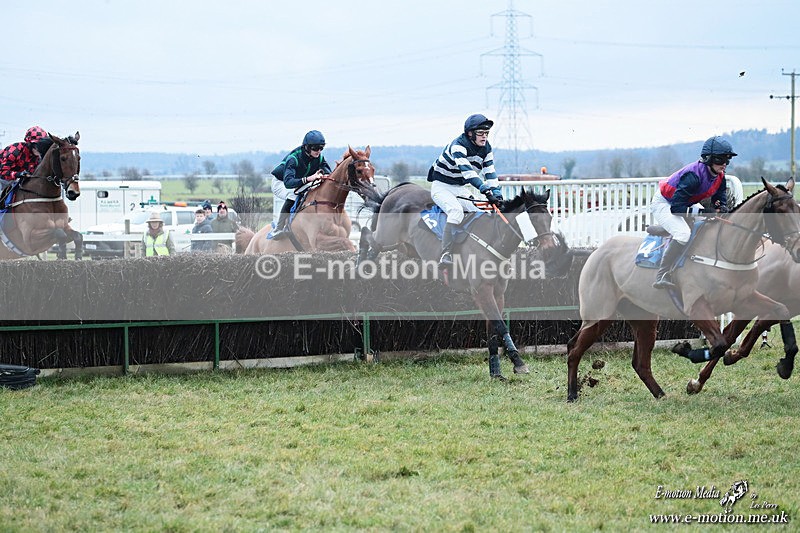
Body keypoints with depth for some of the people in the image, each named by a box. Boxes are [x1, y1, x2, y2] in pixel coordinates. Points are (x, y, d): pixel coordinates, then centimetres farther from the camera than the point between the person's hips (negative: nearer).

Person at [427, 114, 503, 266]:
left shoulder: (486, 148, -1)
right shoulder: (458, 145, -25)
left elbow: (490, 172, -6)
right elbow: (467, 171, -38)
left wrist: (496, 192, -24)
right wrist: (486, 191, -48)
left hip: (460, 189, 8)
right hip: (441, 186, -8)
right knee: (456, 210, -33)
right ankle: (446, 254, -36)